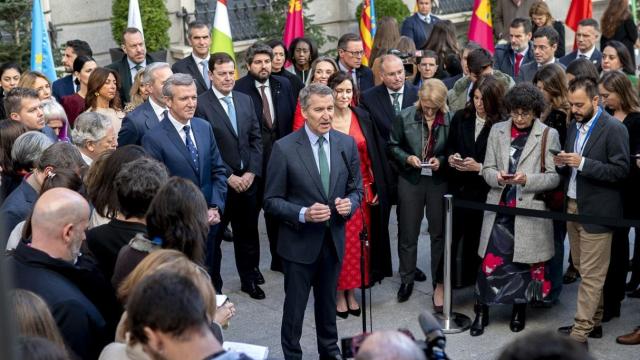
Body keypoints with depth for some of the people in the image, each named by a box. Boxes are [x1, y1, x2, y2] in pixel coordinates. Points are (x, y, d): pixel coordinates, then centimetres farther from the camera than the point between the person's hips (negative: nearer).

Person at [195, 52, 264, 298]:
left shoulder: (245, 100, 9)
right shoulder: (201, 104, -10)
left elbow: (256, 138, 10)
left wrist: (252, 172, -2)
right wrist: (228, 176, -13)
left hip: (247, 179, 5)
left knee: (248, 232, 15)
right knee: (213, 235, 7)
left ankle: (249, 278, 31)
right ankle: (213, 284, 21)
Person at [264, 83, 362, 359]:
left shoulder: (347, 144, -1)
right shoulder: (284, 148, -13)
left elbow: (356, 189, 8)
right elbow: (271, 200, -10)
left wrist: (349, 203, -15)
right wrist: (303, 214, -25)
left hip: (334, 239, 4)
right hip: (299, 242, -4)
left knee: (328, 303, 20)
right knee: (295, 305, 9)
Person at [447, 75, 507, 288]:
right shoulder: (460, 117, 3)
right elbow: (450, 146, 15)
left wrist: (479, 167, -19)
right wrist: (451, 157, -6)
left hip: (484, 191, -3)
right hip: (459, 188, 3)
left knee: (477, 238, 9)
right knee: (452, 235, -2)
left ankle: (474, 279, 26)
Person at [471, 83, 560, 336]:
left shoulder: (548, 135, -3)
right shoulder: (497, 131, 5)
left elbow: (554, 177, -5)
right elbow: (487, 169, 7)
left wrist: (527, 179, -20)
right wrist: (498, 177, -15)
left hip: (530, 211, -1)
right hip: (499, 209, 2)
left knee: (525, 262, 10)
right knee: (490, 261, -1)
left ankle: (519, 310, 31)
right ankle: (482, 312, 14)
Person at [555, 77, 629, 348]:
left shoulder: (614, 129, -11)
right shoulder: (574, 126, 12)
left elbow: (621, 171, -16)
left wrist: (582, 163, -23)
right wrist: (562, 163, -5)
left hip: (596, 211, -7)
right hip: (573, 206, 7)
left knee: (591, 275, -4)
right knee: (584, 270, 15)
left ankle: (580, 333, -1)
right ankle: (593, 321, 26)